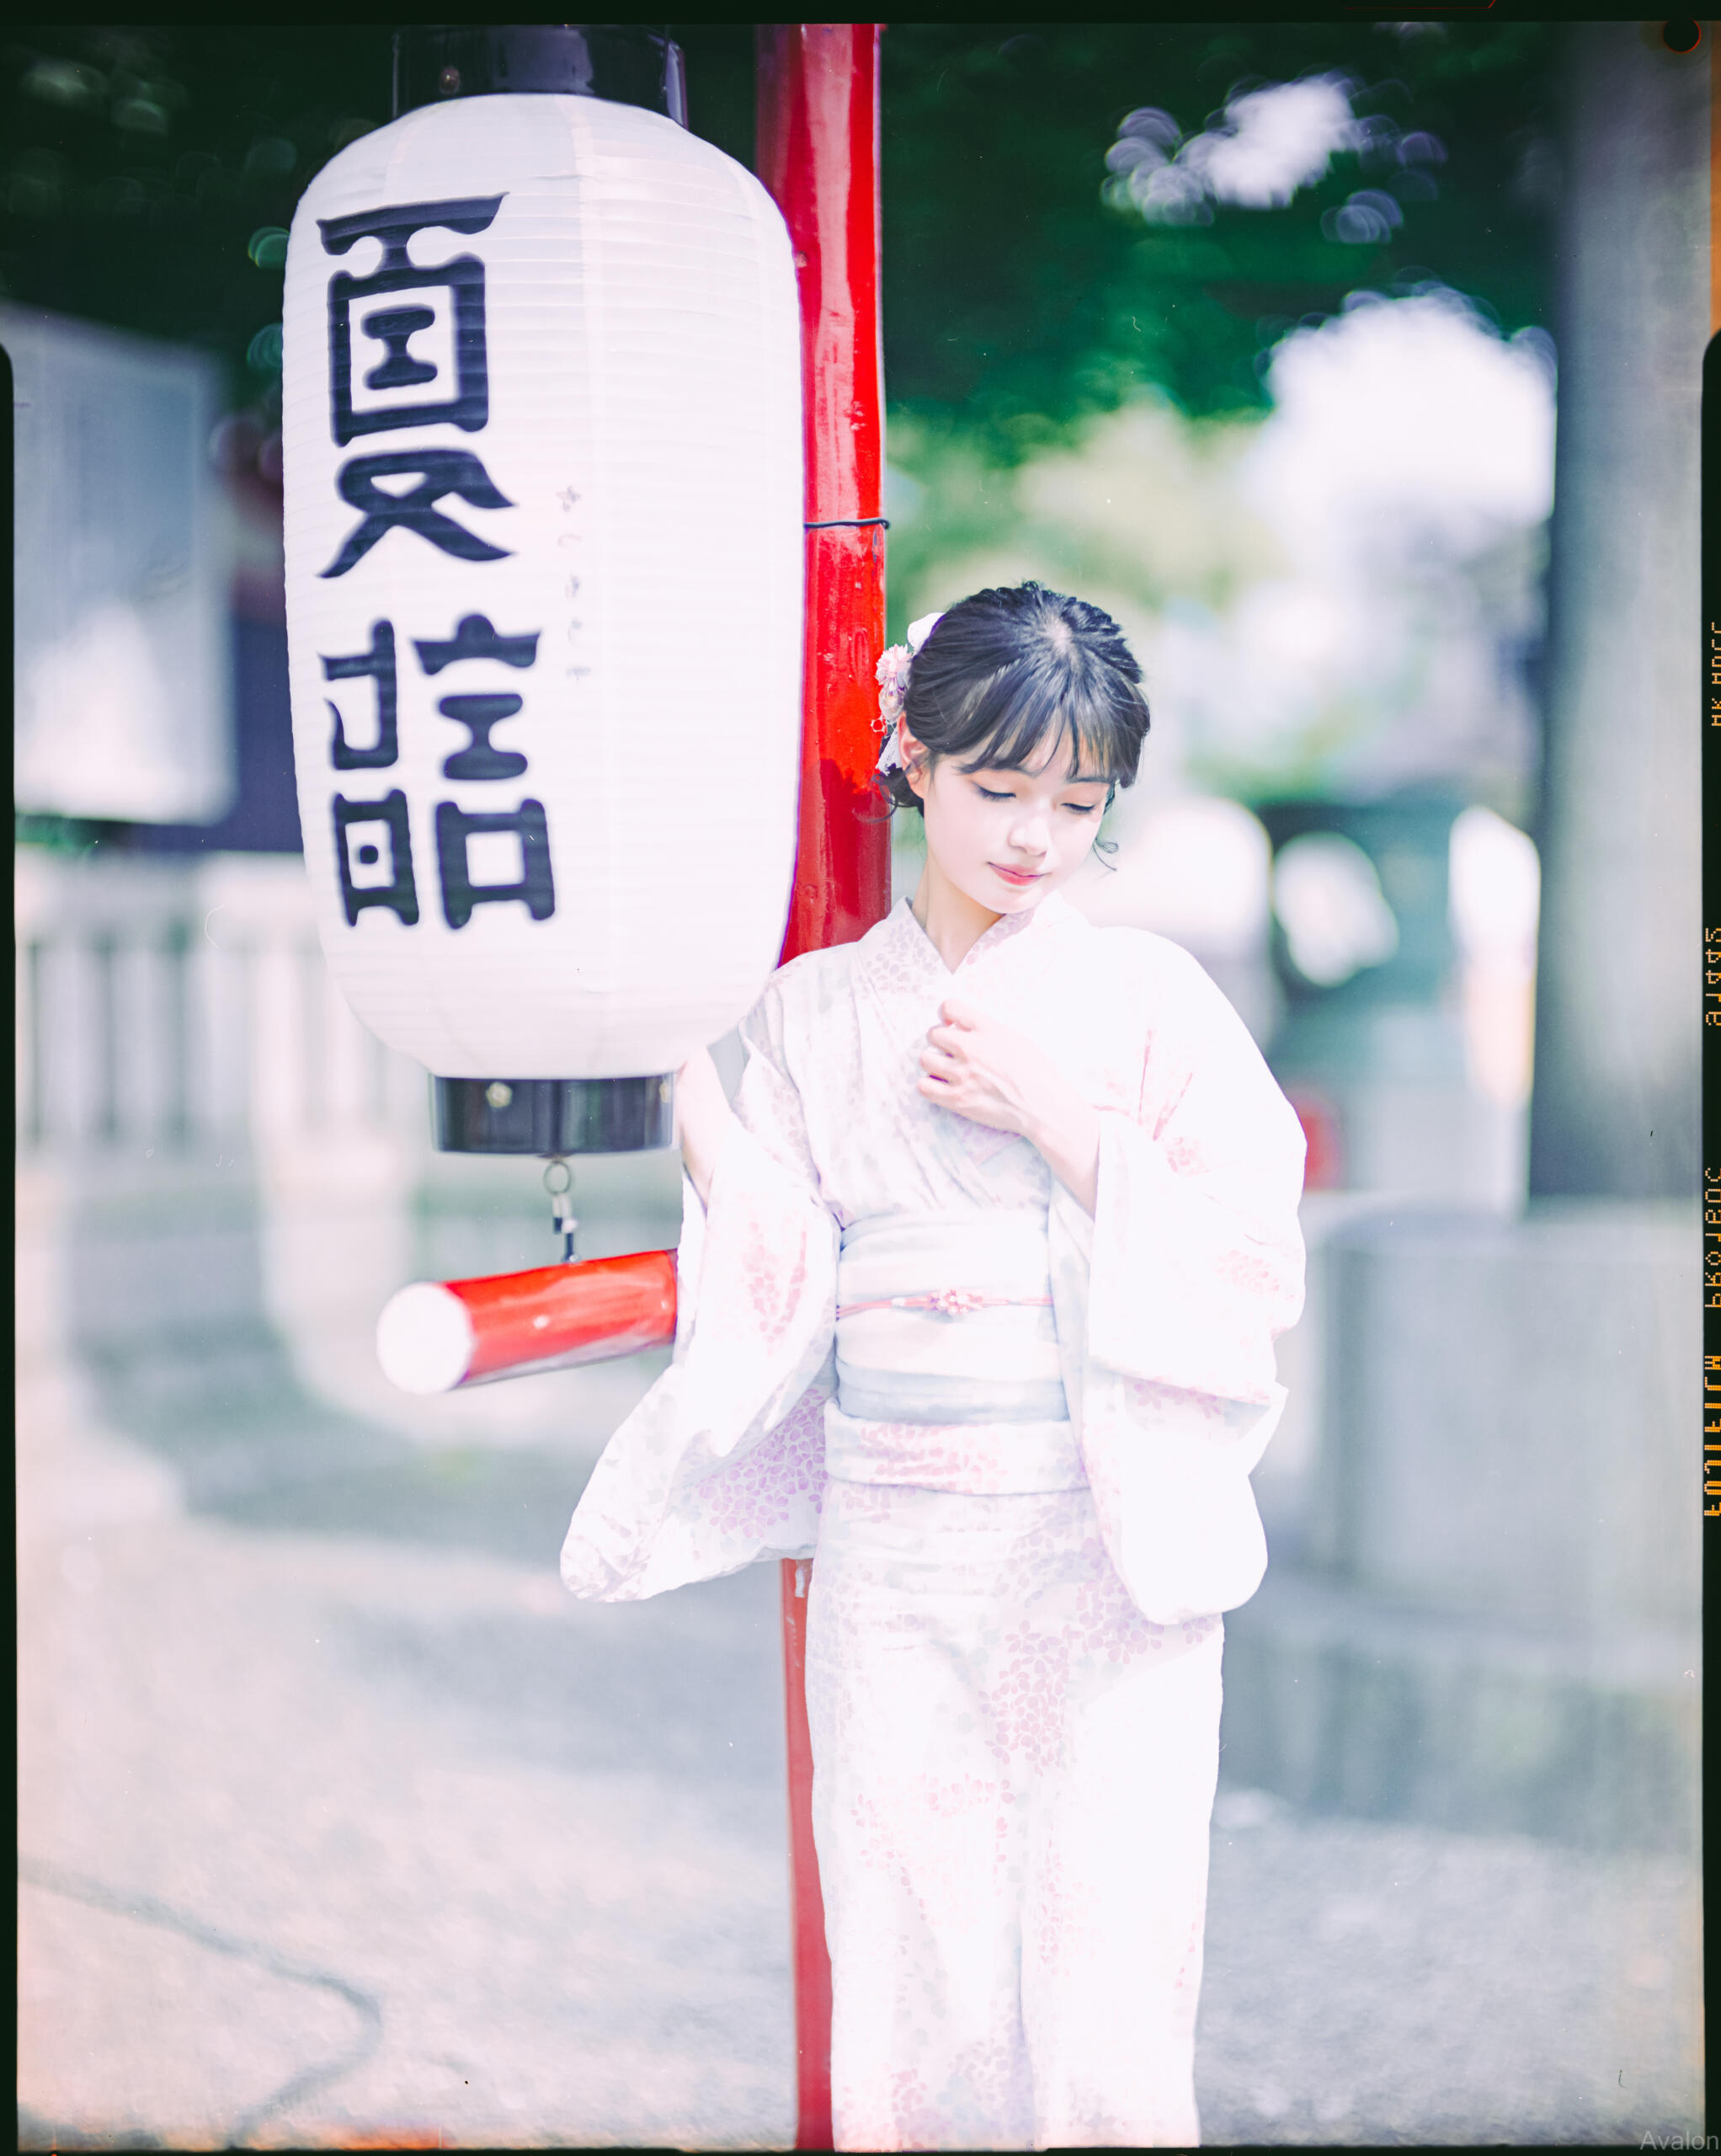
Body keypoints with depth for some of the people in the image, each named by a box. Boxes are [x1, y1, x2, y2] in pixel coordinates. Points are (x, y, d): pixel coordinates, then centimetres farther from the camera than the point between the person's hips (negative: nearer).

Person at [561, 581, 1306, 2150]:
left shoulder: (1150, 994, 1)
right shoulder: (814, 1008, 7)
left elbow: (1256, 1266, -5)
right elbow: (778, 1288, 1)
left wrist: (1054, 1120, -12)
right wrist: (681, 1072, -6)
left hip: (1105, 1545, -2)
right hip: (891, 1550, 2)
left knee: (1107, 1954, -1)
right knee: (908, 1966, 7)